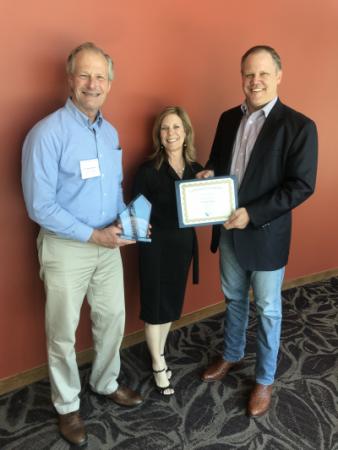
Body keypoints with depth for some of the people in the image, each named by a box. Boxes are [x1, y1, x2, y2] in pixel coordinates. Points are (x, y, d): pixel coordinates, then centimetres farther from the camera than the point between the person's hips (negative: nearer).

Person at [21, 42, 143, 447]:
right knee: (63, 332, 10)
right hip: (66, 247, -6)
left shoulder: (110, 132, 6)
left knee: (112, 318, 18)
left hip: (107, 244, 7)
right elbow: (40, 205, -19)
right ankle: (67, 406, 33)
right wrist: (92, 235, -20)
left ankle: (106, 383, 43)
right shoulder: (47, 133, -17)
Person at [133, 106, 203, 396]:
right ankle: (158, 365, 28)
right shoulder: (148, 171, -14)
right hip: (156, 245, -5)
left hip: (184, 244, 5)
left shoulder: (196, 169, 1)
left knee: (172, 304, 18)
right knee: (155, 307, 7)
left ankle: (159, 352, 41)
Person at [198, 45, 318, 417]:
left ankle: (264, 380, 32)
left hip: (266, 234, -5)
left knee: (267, 310, 11)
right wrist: (208, 174, -8)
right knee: (234, 299, 22)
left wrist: (252, 214, -22)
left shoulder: (298, 126, -13)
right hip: (228, 230, 5)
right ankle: (231, 355, 45)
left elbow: (302, 185, -16)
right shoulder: (228, 118, 5)